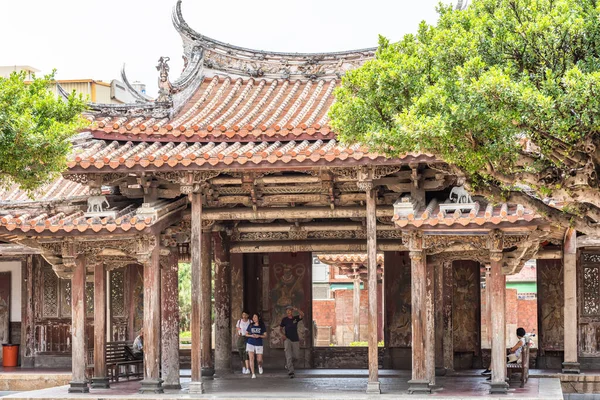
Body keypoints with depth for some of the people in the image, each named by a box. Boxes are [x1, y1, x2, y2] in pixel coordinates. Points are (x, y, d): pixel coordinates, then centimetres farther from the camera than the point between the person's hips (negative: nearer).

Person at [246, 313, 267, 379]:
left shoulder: (262, 326, 3)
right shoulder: (250, 325, 7)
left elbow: (265, 335, 3)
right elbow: (246, 334, 12)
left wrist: (259, 336, -15)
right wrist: (251, 335, -9)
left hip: (259, 344, -1)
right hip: (250, 344, 1)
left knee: (259, 360, -2)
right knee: (251, 359, -8)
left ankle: (260, 366, 35)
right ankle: (253, 374, -3)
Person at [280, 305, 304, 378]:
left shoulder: (296, 318, 2)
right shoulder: (284, 319, 1)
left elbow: (302, 315, -17)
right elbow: (280, 328, 10)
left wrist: (296, 309, -33)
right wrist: (283, 335, -8)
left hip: (295, 339, 2)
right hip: (287, 339, -2)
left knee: (296, 356, 7)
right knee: (289, 356, -10)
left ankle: (288, 364, 34)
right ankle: (291, 372, -12)